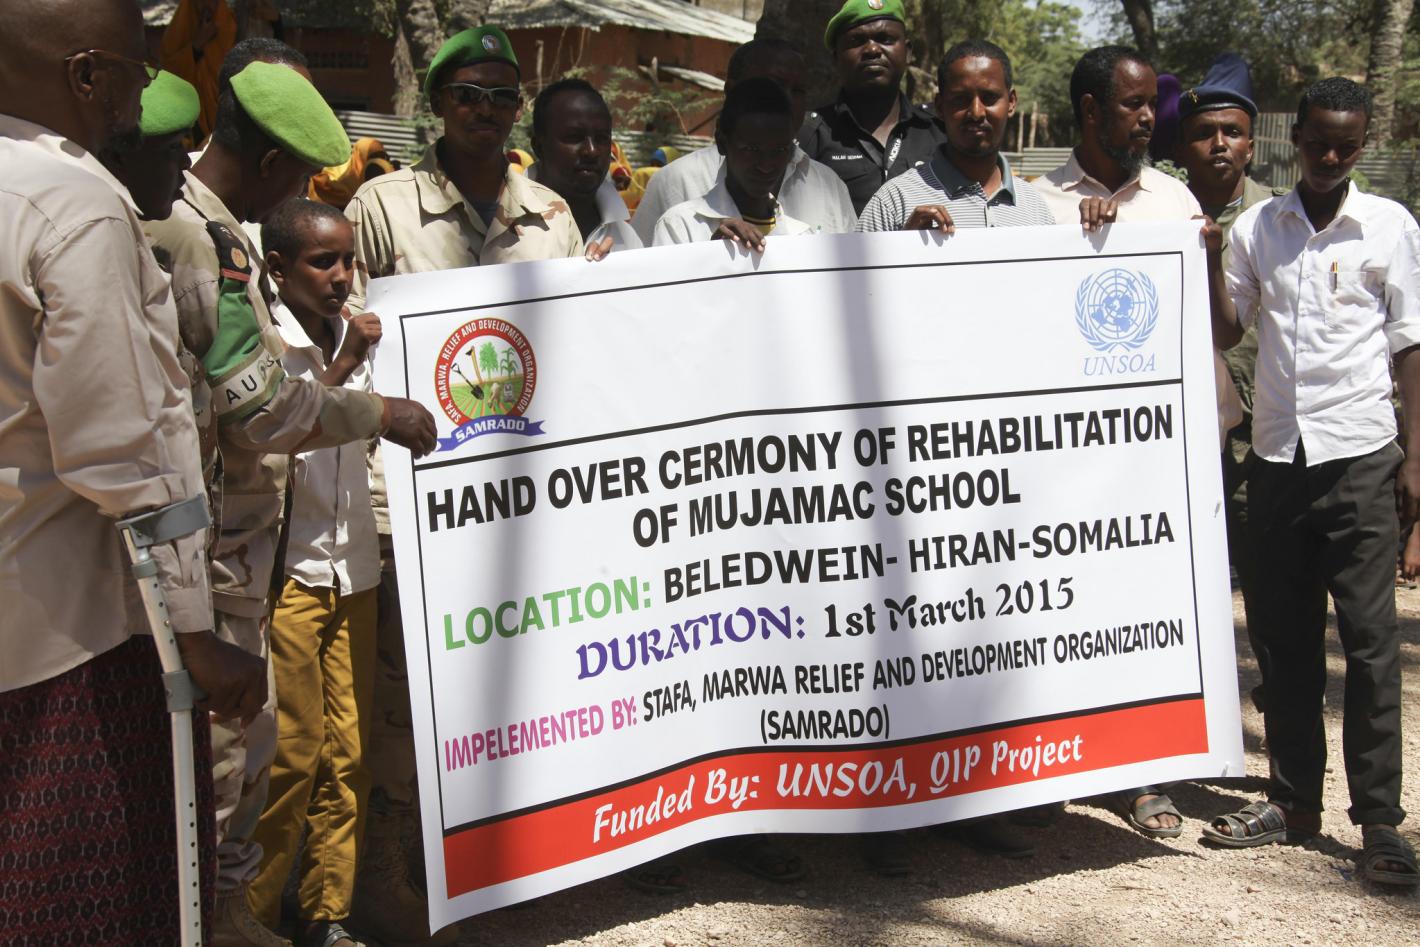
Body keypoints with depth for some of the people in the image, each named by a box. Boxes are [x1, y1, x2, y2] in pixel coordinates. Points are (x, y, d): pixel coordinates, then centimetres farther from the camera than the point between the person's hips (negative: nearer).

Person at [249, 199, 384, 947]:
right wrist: (340, 370, -18)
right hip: (287, 572, -6)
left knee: (347, 753, 7)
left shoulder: (355, 339, 12)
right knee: (291, 757, -3)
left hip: (353, 570, 6)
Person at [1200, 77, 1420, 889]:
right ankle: (1295, 799, 18)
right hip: (1277, 455, 3)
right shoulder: (1256, 227, 9)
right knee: (1286, 637, 8)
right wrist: (1211, 258, -5)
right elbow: (1225, 332, 10)